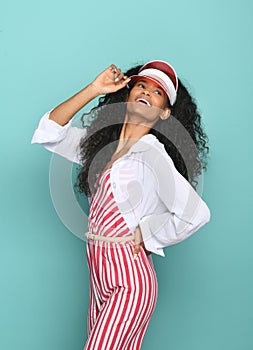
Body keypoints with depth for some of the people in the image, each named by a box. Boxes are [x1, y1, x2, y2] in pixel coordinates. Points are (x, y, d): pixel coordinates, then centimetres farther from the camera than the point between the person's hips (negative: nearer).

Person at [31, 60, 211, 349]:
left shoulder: (152, 154, -14)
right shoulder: (102, 142, 10)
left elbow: (196, 214, -20)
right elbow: (49, 132, 7)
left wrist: (146, 236, -7)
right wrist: (93, 89, -1)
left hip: (128, 277, -7)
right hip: (100, 272, 7)